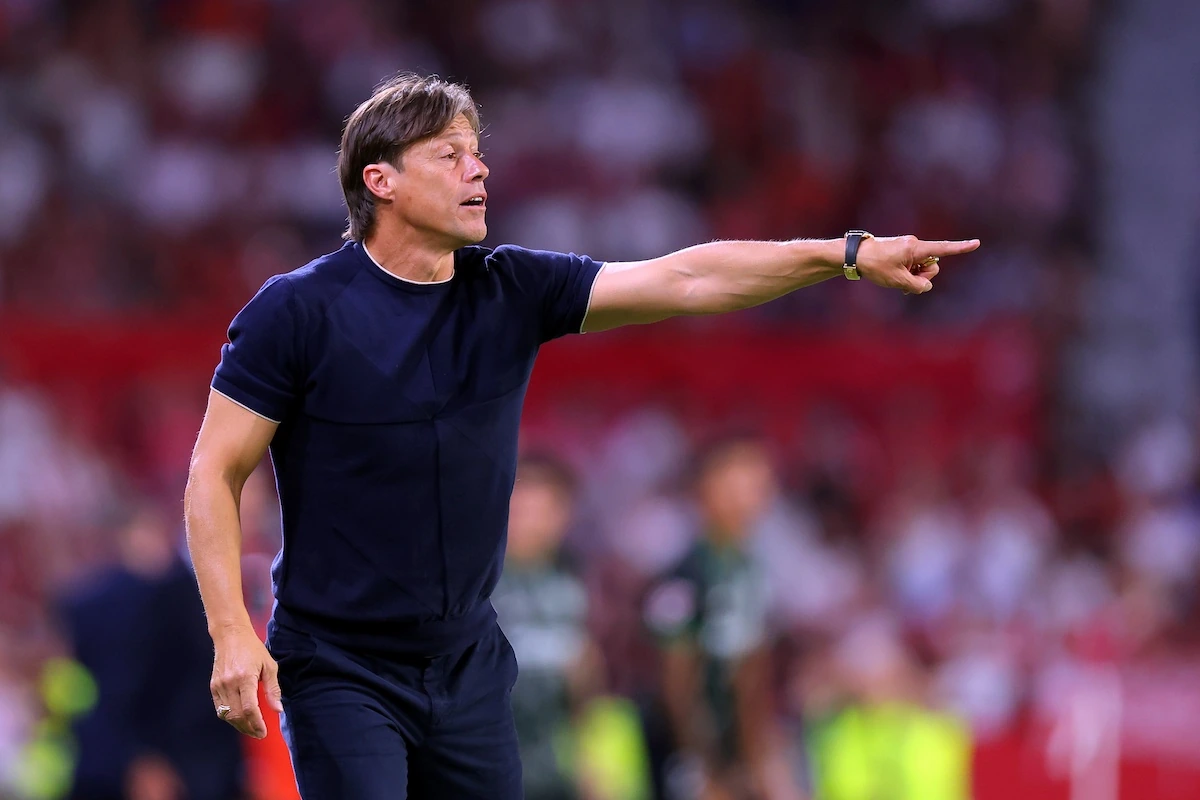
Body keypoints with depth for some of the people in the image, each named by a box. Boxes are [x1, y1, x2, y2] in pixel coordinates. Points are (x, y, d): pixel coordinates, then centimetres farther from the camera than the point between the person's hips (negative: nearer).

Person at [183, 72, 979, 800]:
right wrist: (231, 632, -20)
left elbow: (684, 279, -4)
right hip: (342, 672, -5)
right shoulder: (297, 312, -10)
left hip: (469, 667, 6)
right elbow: (215, 474, -9)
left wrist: (851, 254, -13)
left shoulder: (511, 291, 2)